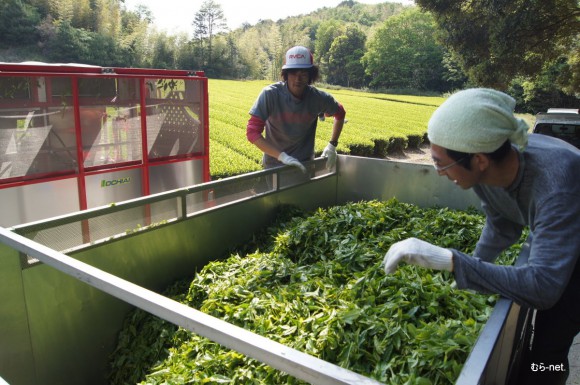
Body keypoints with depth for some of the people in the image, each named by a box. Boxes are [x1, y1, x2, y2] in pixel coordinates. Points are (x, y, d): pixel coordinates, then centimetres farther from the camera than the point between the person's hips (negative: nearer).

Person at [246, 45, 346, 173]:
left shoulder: (318, 97, -13)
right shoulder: (270, 94, -21)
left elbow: (340, 113, 7)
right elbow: (252, 132, -24)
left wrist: (332, 145, -1)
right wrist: (282, 156, -30)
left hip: (305, 165, 2)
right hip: (275, 165, -2)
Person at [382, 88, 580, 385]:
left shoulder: (556, 181, -41)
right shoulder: (486, 169, -21)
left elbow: (542, 286, -45)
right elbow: (501, 227, -1)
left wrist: (449, 260, -49)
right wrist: (472, 269, -7)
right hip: (547, 240, 6)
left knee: (546, 350, -7)